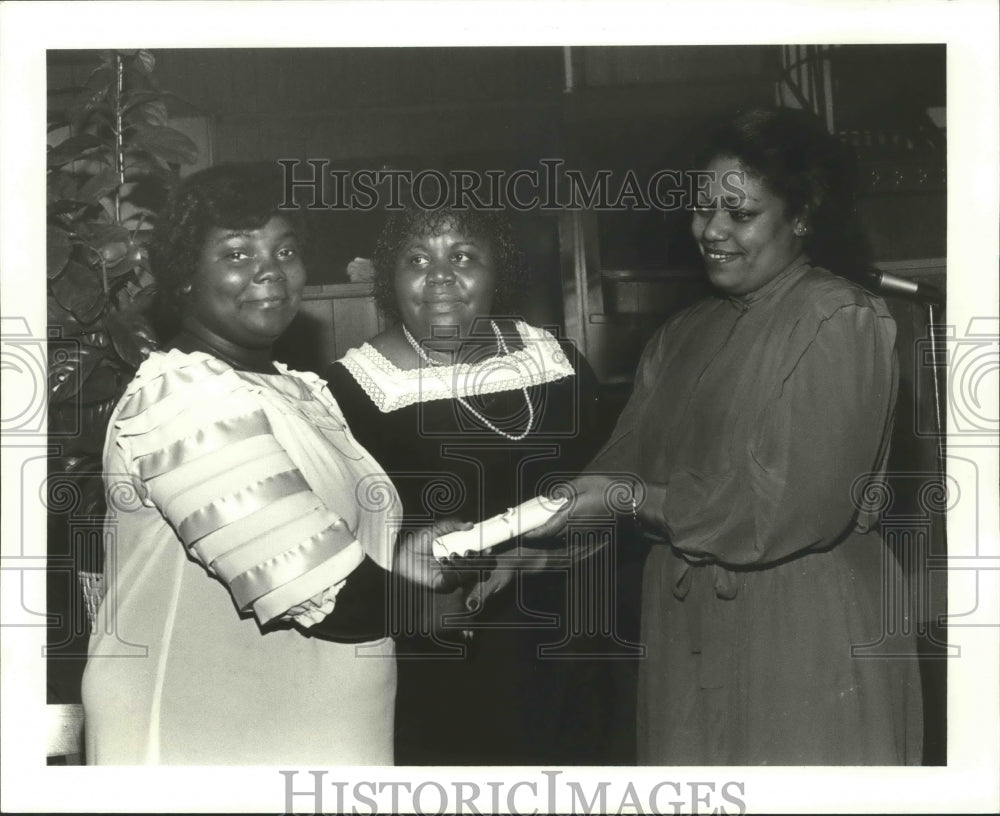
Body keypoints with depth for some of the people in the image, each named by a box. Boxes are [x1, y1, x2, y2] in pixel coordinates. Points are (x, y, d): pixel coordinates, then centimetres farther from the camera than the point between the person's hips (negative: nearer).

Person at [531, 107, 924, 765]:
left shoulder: (841, 322, -10)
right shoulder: (684, 335, 14)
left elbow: (797, 506, -18)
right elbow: (623, 464, 7)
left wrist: (633, 499, -17)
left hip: (809, 643, -6)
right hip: (688, 636, 6)